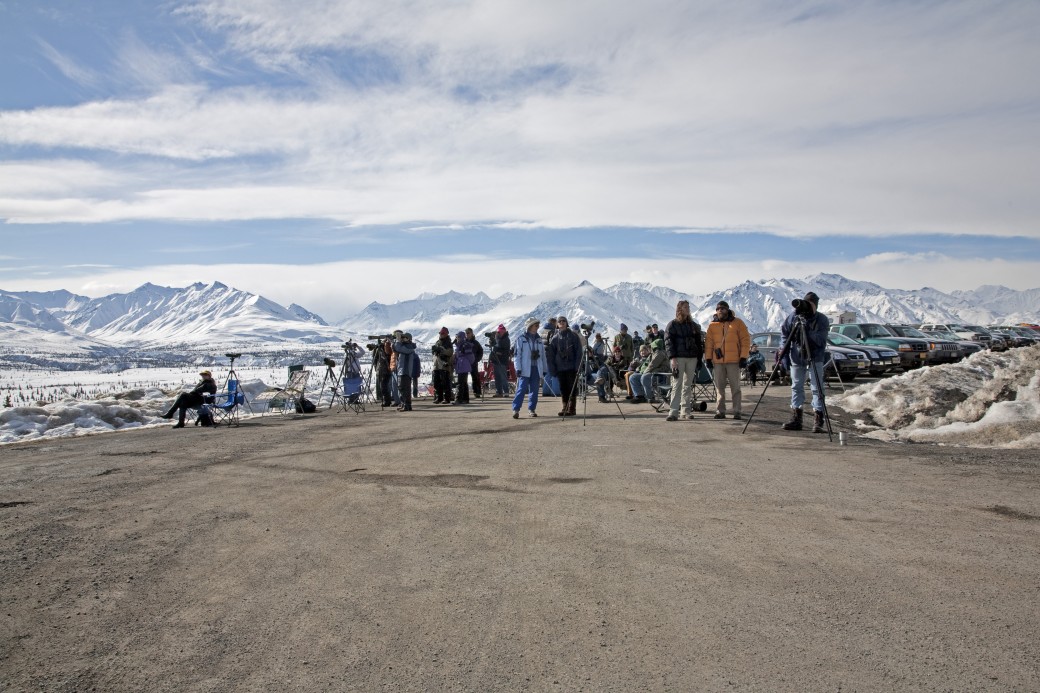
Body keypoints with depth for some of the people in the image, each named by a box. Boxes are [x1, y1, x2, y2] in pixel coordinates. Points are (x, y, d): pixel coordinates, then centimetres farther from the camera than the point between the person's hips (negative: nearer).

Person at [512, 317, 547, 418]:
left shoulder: (539, 340, 15)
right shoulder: (521, 339, 0)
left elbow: (543, 355, 18)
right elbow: (516, 354, -4)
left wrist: (544, 369, 14)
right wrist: (518, 368, -11)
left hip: (536, 369, 5)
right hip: (525, 369, -5)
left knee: (534, 390, 6)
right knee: (521, 389, -10)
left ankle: (532, 409, 16)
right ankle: (516, 409, -8)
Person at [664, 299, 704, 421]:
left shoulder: (694, 325, 16)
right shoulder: (672, 325, 2)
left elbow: (699, 342, 17)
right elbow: (668, 342, -5)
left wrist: (699, 358, 9)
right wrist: (672, 358, -16)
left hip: (692, 358, 4)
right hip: (678, 358, -4)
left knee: (688, 385, 7)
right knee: (677, 385, -10)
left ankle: (686, 410, 14)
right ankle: (673, 412, -13)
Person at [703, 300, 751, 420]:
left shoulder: (738, 323, 3)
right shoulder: (712, 325, 9)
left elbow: (745, 340, 1)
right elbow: (708, 342, 10)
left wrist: (743, 357, -6)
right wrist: (708, 358, 1)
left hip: (734, 361, -2)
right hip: (717, 361, 2)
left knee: (735, 387, 2)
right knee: (719, 387, 5)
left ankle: (737, 412, 7)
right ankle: (720, 411, 10)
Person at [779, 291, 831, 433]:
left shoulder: (822, 320, -13)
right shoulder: (794, 316, -5)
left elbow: (820, 340, -23)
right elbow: (784, 332, 7)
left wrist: (808, 330, -35)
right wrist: (784, 350, -1)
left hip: (815, 358, -3)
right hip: (796, 357, 3)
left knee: (817, 388, -5)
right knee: (796, 387, 7)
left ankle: (818, 422, -4)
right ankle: (796, 420, 14)